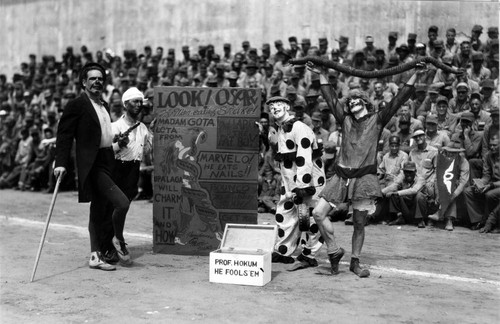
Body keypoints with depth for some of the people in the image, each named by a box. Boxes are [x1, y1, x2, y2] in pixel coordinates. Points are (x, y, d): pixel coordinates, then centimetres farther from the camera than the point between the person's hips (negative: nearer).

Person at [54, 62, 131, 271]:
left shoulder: (104, 106, 18)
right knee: (122, 202, -18)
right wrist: (61, 163, -18)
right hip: (92, 165, -9)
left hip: (107, 163, 9)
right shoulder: (76, 105, -6)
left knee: (99, 210, 13)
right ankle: (119, 241, 5)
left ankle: (95, 256, 22)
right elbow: (64, 135, -10)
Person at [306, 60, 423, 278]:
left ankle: (355, 262, 21)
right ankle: (334, 251, 12)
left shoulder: (377, 120, 8)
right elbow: (331, 99, 16)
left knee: (359, 223, 4)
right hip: (341, 175, 3)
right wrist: (323, 77, 15)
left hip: (364, 177, -3)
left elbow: (399, 100, 2)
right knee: (318, 213, -6)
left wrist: (414, 75, -2)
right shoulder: (345, 121, 14)